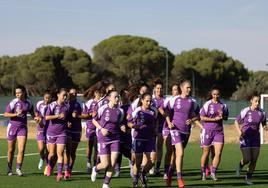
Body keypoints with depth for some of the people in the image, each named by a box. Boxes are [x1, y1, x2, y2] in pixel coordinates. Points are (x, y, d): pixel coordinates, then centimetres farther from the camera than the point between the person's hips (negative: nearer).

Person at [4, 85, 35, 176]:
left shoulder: (28, 102, 0)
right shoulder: (13, 102, -12)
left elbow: (31, 112, 20)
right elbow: (5, 114, -15)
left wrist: (35, 118, 2)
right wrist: (16, 114, -27)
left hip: (23, 127, 2)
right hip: (12, 127, -2)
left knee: (21, 150, -13)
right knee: (11, 150, 9)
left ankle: (18, 168, -7)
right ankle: (9, 168, 26)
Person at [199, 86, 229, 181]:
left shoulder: (223, 105, 6)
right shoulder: (207, 104, -6)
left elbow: (226, 118, 15)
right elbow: (202, 117, -10)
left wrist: (222, 116, -8)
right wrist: (214, 119, -17)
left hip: (219, 131, 3)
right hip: (207, 130, -3)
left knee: (218, 153, -8)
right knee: (206, 153, 7)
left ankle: (213, 172, 5)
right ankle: (203, 173, 23)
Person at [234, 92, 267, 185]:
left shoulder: (261, 112, -1)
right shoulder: (245, 111, -11)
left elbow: (264, 124, 12)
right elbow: (236, 122, -1)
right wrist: (239, 131, -17)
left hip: (255, 138, 4)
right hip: (245, 137, -4)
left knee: (254, 160, -2)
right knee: (247, 159, -10)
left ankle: (248, 178, 14)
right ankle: (240, 166, 26)